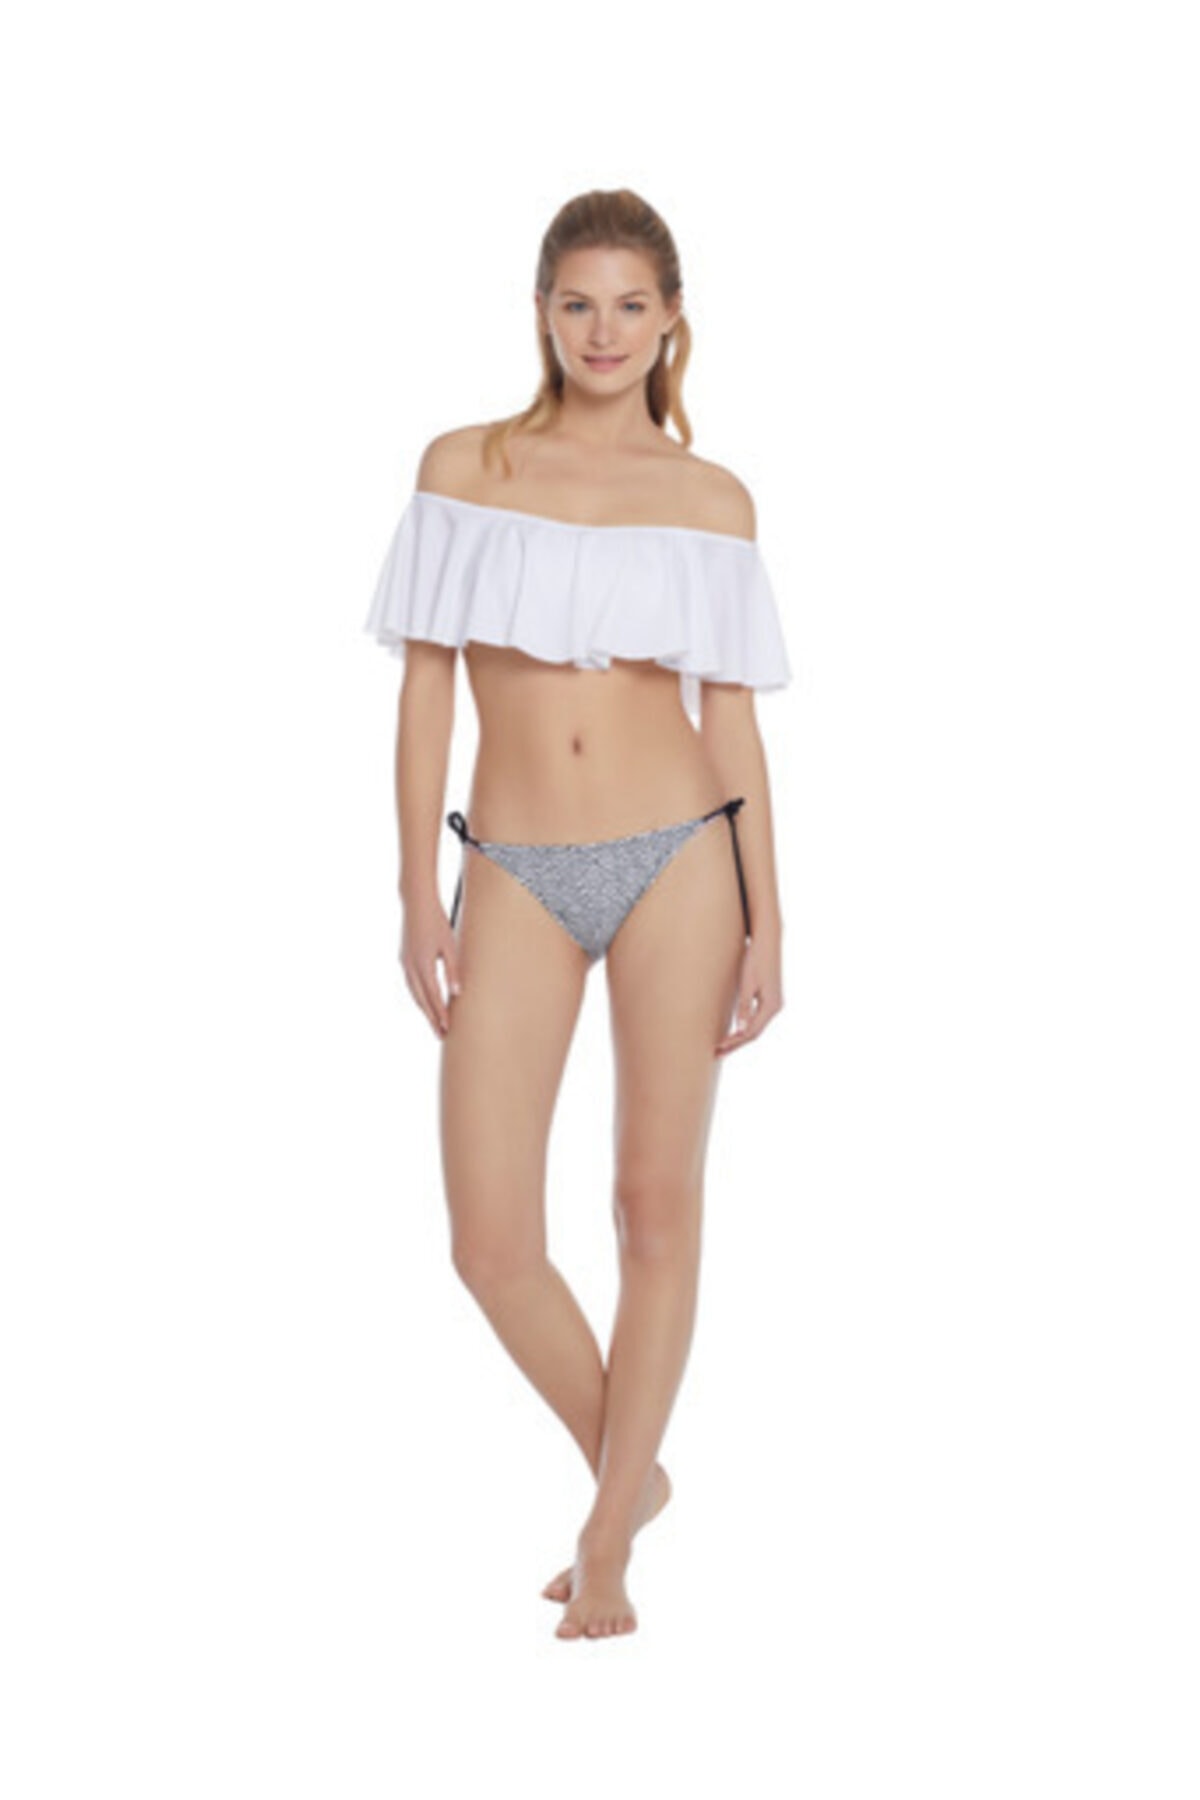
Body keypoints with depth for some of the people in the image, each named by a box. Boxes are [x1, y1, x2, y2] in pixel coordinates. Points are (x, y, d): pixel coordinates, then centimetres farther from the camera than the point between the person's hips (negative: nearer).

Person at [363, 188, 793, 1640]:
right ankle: (627, 1470, 24)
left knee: (657, 1204, 4)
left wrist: (767, 923, 1)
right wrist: (419, 892, -2)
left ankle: (608, 1540, 19)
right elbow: (427, 686, 4)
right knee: (491, 1244, -4)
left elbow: (731, 713, 5)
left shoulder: (709, 500, 5)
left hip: (677, 857, 0)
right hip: (517, 877, 1)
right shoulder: (464, 469, 5)